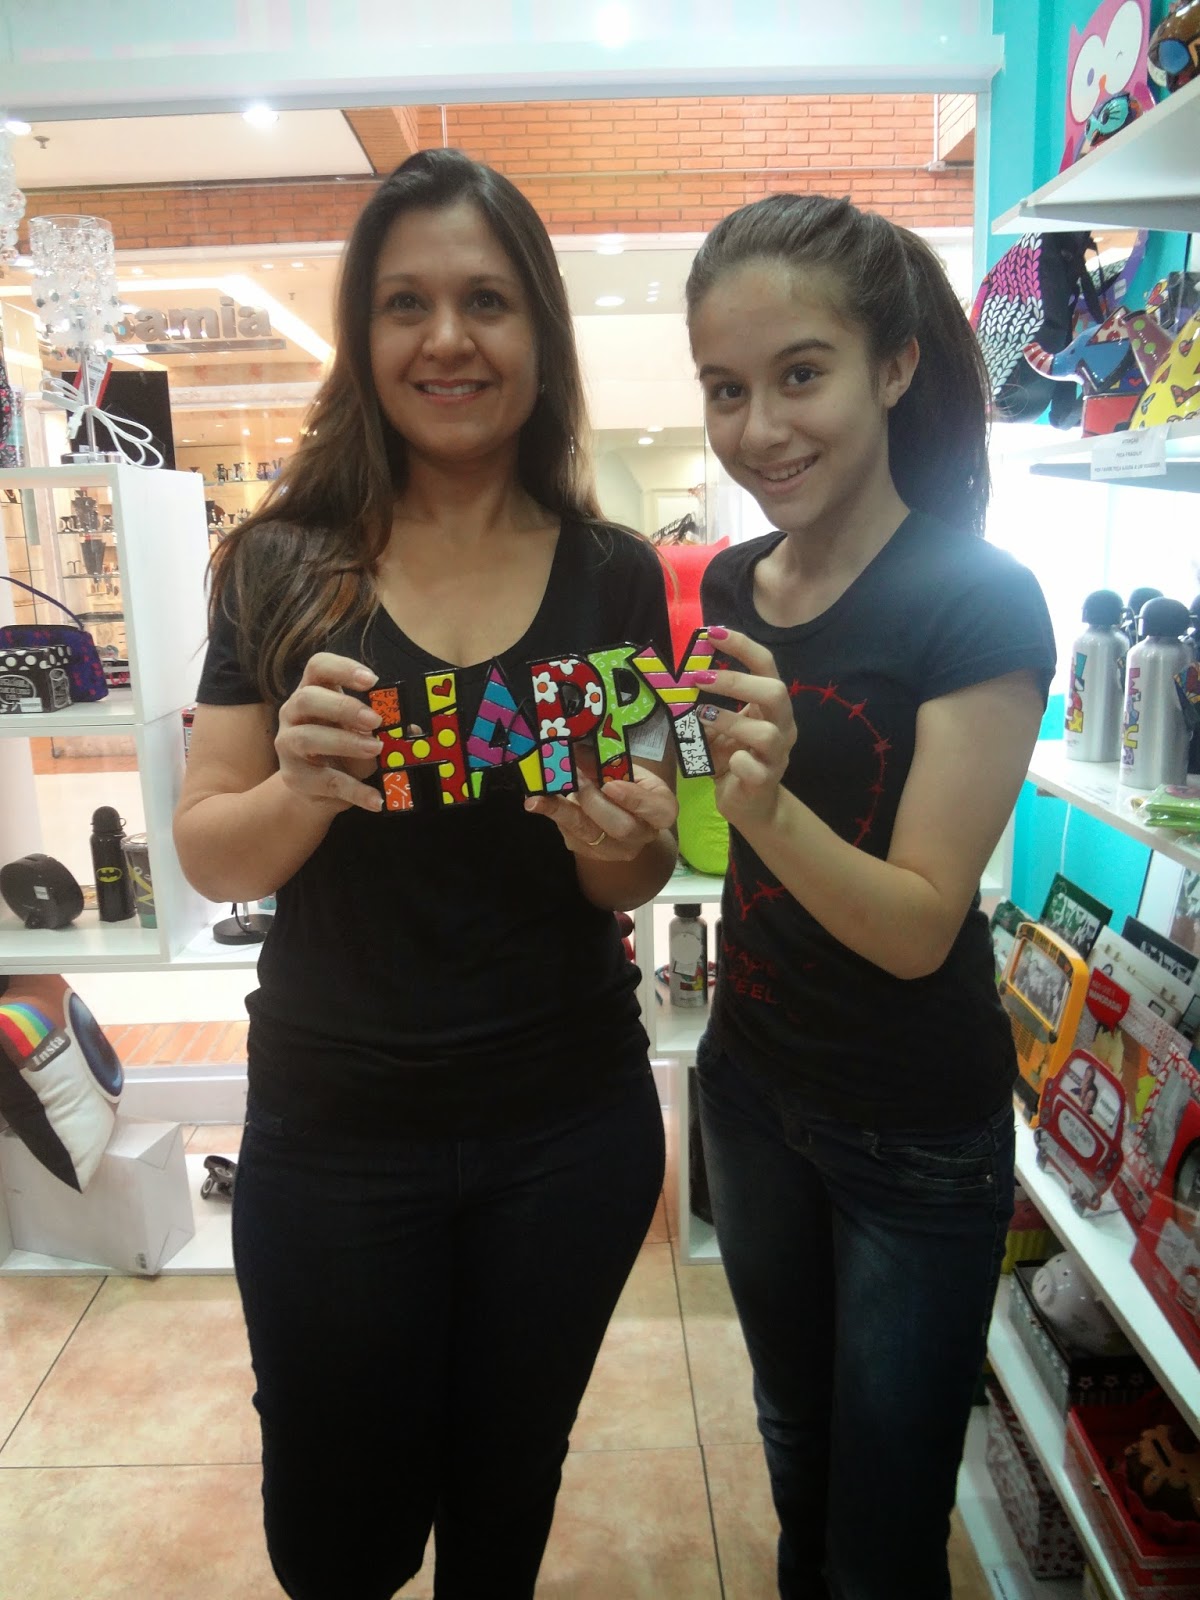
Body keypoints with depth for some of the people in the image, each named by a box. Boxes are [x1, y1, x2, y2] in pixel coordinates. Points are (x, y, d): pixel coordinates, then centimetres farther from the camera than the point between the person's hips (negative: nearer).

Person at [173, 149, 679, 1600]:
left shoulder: (614, 577, -3)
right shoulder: (284, 565, -6)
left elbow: (633, 883, 2)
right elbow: (208, 856, -5)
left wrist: (624, 845, -20)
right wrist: (301, 785, -26)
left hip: (568, 1127, 1)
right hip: (331, 1134, 0)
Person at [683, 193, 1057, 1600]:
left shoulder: (979, 602, -20)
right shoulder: (728, 588, -1)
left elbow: (920, 925, -24)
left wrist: (767, 801, -38)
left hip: (917, 1135, -5)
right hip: (750, 1077, 6)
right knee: (793, 1433, 29)